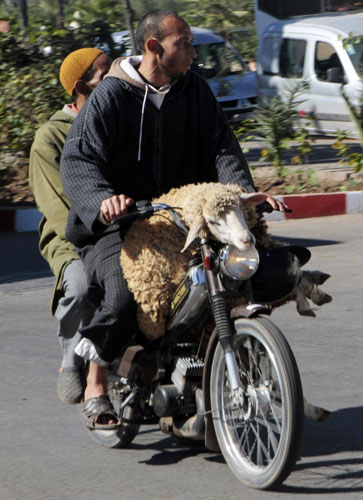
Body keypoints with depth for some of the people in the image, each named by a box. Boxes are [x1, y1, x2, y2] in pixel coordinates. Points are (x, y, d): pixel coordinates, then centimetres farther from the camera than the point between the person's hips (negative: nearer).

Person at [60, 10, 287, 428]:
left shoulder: (194, 91, 11)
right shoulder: (111, 96, -5)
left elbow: (220, 148, 3)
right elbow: (78, 159, -14)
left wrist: (245, 194, -17)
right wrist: (102, 198, -36)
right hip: (114, 225, -5)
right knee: (128, 288, -31)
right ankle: (95, 385, -9)